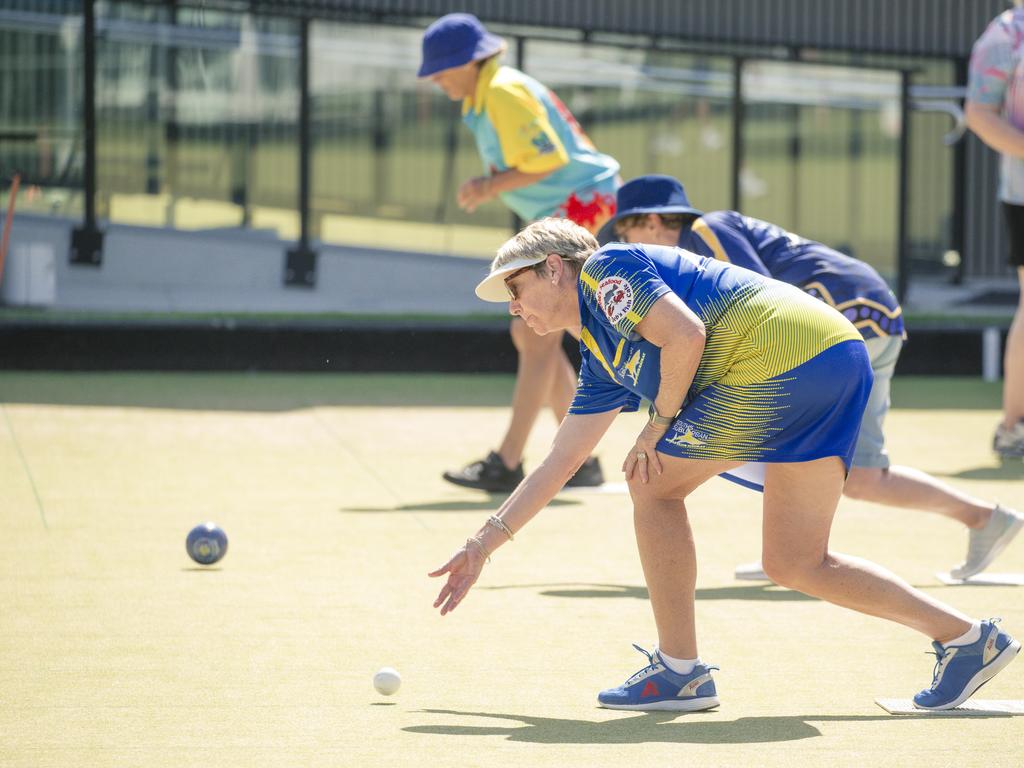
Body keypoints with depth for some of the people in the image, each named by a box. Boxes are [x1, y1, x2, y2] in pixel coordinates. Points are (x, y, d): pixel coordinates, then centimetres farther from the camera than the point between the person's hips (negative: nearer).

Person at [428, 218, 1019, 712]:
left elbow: (686, 335, -12)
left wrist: (661, 424, 0)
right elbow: (560, 464, 33)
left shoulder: (605, 268, 3)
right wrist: (483, 545, 35)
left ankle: (680, 670, 7)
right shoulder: (602, 357, 29)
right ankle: (967, 638, 10)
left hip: (779, 353, -10)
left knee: (656, 485, 3)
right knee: (795, 564, 11)